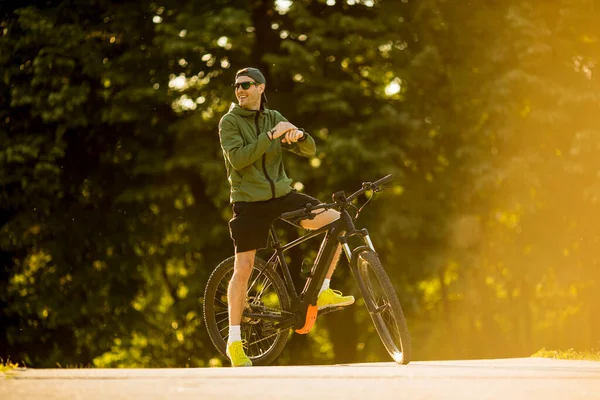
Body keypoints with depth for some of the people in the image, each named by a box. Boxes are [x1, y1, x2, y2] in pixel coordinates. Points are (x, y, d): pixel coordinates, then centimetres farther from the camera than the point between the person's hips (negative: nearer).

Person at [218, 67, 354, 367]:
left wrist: (298, 134, -18)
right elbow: (237, 159, -20)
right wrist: (271, 136, -24)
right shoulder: (229, 122, -4)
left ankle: (322, 292, 0)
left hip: (282, 195, 4)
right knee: (243, 269, -7)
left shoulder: (274, 118, 9)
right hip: (249, 201, -4)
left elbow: (309, 150, 5)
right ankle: (234, 341, 3)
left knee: (338, 222, -10)